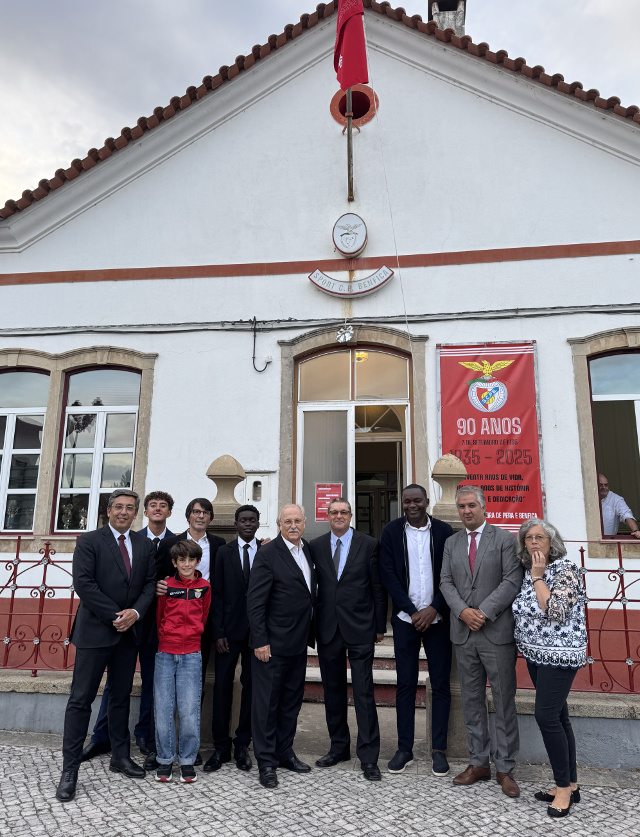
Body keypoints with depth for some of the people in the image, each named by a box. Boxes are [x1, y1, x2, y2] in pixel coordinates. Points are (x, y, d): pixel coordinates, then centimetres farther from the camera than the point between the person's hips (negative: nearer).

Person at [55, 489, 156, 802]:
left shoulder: (145, 545, 8)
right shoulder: (89, 541, -4)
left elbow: (150, 583, 5)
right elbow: (84, 583, -13)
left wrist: (135, 612, -12)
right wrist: (115, 616, -16)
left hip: (129, 633, 4)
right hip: (95, 631, -4)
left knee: (121, 697, 15)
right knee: (81, 699, 0)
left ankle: (120, 757, 27)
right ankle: (69, 770, 10)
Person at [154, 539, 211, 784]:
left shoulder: (204, 587, 3)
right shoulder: (166, 586, 1)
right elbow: (159, 618, 12)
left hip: (191, 655, 0)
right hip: (165, 654, 0)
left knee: (189, 711, -2)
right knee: (163, 709, 3)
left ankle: (187, 761, 14)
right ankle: (165, 760, 19)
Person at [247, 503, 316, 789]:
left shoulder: (308, 550, 7)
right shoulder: (267, 554, -14)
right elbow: (254, 602, -15)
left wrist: (310, 634, 11)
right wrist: (260, 641, -17)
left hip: (298, 643, 7)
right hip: (272, 645, -7)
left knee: (292, 700, 18)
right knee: (266, 702, 5)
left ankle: (284, 751, 33)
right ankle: (266, 762, 19)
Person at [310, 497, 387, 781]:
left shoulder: (369, 545, -2)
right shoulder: (315, 546, 4)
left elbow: (378, 588, 1)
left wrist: (380, 626, 1)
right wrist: (312, 626, 3)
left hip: (360, 629, -3)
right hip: (327, 629, 3)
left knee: (364, 692, 0)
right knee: (332, 691, 14)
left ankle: (369, 757, 11)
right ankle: (339, 747, 30)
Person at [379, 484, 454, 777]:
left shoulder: (443, 531, 0)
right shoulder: (391, 531, 0)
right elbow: (388, 575, -3)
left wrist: (433, 609, -10)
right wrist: (413, 612, -8)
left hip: (438, 618, 0)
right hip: (405, 618, 0)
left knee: (440, 685, 6)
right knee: (405, 684, 7)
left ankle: (439, 750, 19)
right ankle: (404, 749, 19)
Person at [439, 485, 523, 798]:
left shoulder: (504, 539, -2)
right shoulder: (451, 543, 11)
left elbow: (513, 581, -9)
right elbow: (446, 582, 6)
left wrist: (484, 611, -15)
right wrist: (463, 611, -10)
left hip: (497, 632, -4)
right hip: (463, 632, 4)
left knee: (504, 702, 4)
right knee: (472, 700, 12)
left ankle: (504, 768, 17)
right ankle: (478, 763, 24)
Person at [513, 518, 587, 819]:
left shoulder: (565, 569, -13)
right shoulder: (529, 571, 9)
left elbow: (555, 611, -23)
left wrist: (537, 577, -19)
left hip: (560, 655, -8)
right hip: (536, 654, 8)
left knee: (546, 716, -10)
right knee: (558, 717, 13)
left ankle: (563, 787, 4)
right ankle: (570, 785, 23)